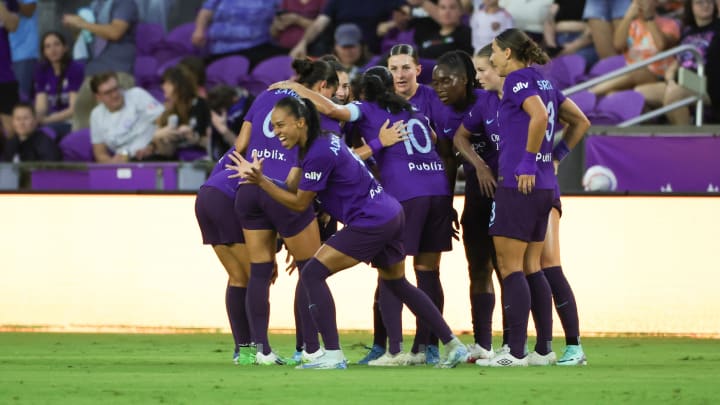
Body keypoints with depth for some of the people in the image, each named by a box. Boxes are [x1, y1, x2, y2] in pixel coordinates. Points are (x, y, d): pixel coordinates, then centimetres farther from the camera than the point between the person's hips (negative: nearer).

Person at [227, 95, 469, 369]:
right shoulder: (327, 140, 10)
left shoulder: (318, 154, -19)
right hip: (392, 214, 10)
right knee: (396, 282, 26)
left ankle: (333, 355, -15)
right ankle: (453, 346, 31)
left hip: (372, 223, -10)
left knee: (313, 273, -10)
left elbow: (299, 203, -13)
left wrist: (260, 181, -16)